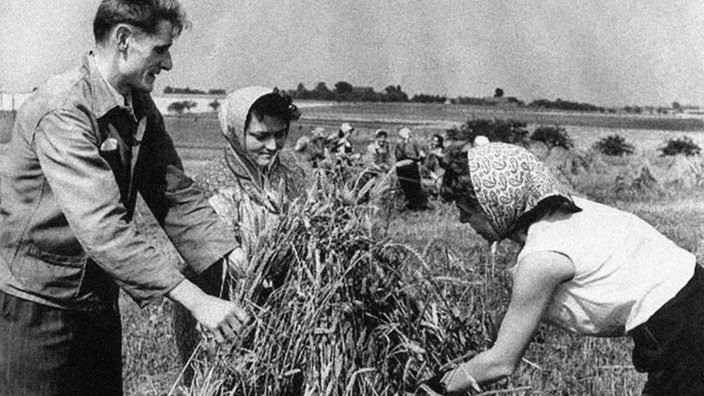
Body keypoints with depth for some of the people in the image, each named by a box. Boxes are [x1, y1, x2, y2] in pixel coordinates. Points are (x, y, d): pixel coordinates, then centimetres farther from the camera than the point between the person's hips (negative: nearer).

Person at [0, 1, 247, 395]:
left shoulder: (141, 108, 3)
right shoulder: (62, 112, -24)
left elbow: (177, 195, 1)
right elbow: (102, 229, -33)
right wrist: (195, 299, -36)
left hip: (98, 301, 8)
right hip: (35, 301, -8)